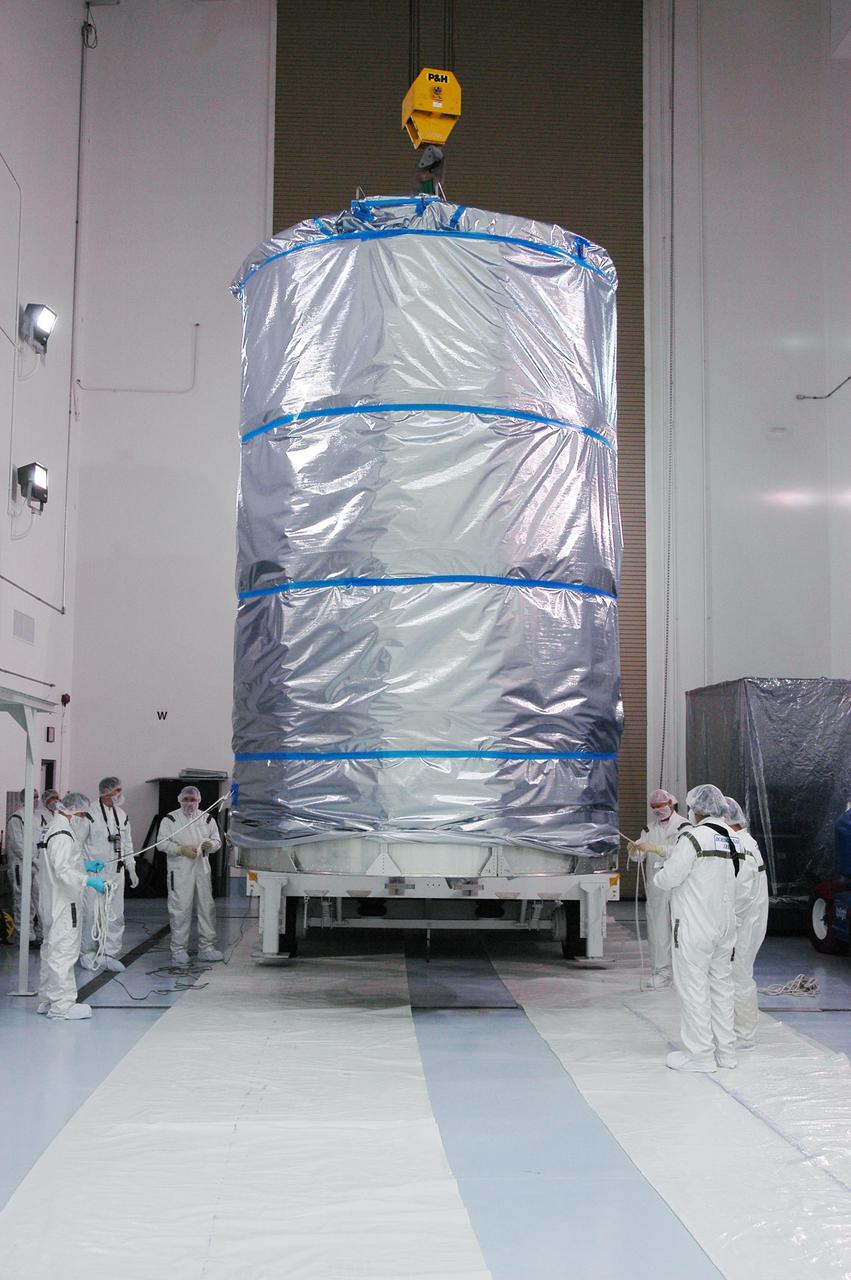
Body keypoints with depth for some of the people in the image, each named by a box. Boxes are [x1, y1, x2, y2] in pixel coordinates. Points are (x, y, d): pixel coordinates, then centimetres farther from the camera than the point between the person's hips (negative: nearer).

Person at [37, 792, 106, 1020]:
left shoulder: (55, 831, 15)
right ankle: (62, 1005, -4)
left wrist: (85, 864, 16)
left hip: (54, 904, 11)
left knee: (51, 949, 17)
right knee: (64, 950, -7)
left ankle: (46, 1000, 27)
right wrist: (89, 881, -28)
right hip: (63, 904, -11)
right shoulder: (62, 835, -18)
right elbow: (62, 871, -26)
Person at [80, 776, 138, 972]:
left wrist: (131, 869, 17)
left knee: (115, 915, 5)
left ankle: (109, 954, 12)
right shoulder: (90, 813, -10)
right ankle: (88, 954, 15)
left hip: (116, 872, 6)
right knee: (91, 913, 0)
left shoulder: (121, 815, 12)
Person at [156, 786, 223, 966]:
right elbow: (162, 843, -3)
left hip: (202, 868, 4)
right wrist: (182, 850, -15)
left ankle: (206, 947, 14)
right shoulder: (170, 819, 2)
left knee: (207, 907, 5)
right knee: (180, 909, -5)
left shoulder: (207, 819, 13)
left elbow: (217, 841, 16)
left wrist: (210, 845, -7)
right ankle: (179, 949, 4)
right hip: (180, 870, -4)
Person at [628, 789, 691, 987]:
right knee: (657, 929, 2)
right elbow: (639, 857, 7)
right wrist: (635, 850, -17)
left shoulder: (683, 826, -3)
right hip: (656, 887, 4)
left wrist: (653, 848, -28)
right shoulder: (650, 828, 13)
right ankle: (661, 973, 7)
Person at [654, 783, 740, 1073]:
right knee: (721, 986, 15)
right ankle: (725, 1050, 22)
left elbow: (671, 877, -16)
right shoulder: (733, 839, 8)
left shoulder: (693, 837, -17)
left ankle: (699, 1054, 4)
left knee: (693, 988, 0)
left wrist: (659, 875, 7)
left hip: (695, 927, -8)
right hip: (725, 926, 8)